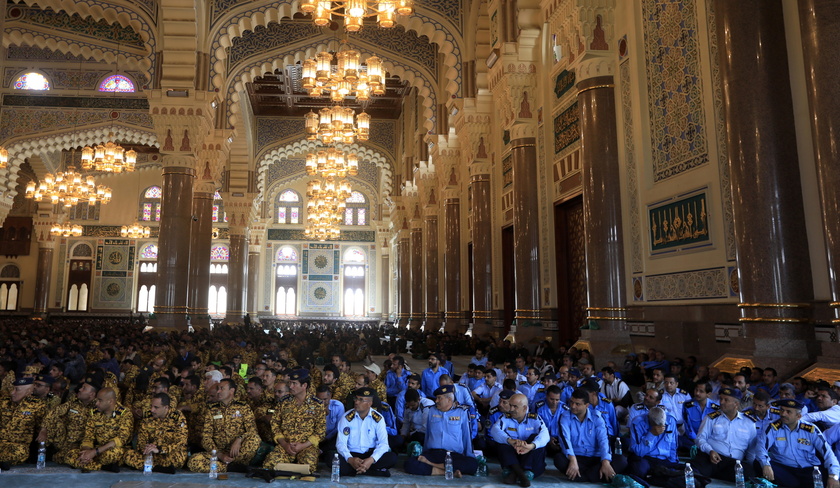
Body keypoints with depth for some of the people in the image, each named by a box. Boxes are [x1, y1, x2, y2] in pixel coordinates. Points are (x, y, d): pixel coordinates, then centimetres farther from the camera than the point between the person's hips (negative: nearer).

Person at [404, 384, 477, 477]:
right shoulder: (431, 411, 18)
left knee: (473, 464, -34)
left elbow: (467, 436, 16)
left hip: (454, 455, -1)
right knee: (409, 463, -28)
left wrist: (469, 455, 12)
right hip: (432, 454, 1)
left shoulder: (462, 412, 11)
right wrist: (423, 455, 22)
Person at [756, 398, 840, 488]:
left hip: (809, 471, -1)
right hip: (782, 468, 1)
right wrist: (765, 465, -29)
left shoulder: (811, 430, 4)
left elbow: (827, 452, -3)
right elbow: (762, 446, -8)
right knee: (758, 463, -28)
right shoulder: (774, 428, 1)